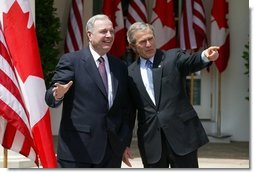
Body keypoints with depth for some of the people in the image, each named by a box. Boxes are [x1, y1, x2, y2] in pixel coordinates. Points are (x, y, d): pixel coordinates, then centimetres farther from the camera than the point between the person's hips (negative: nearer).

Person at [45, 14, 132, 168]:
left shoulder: (120, 67, 14)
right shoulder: (71, 60, -2)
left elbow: (124, 108, 16)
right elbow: (50, 96, -8)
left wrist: (124, 143, 8)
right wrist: (57, 95, -31)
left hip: (112, 150, 5)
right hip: (77, 148, -5)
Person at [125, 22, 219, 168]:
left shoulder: (173, 57, 3)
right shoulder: (130, 73, 9)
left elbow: (191, 62, -18)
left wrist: (205, 56, -41)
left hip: (181, 134, -2)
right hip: (151, 141, 2)